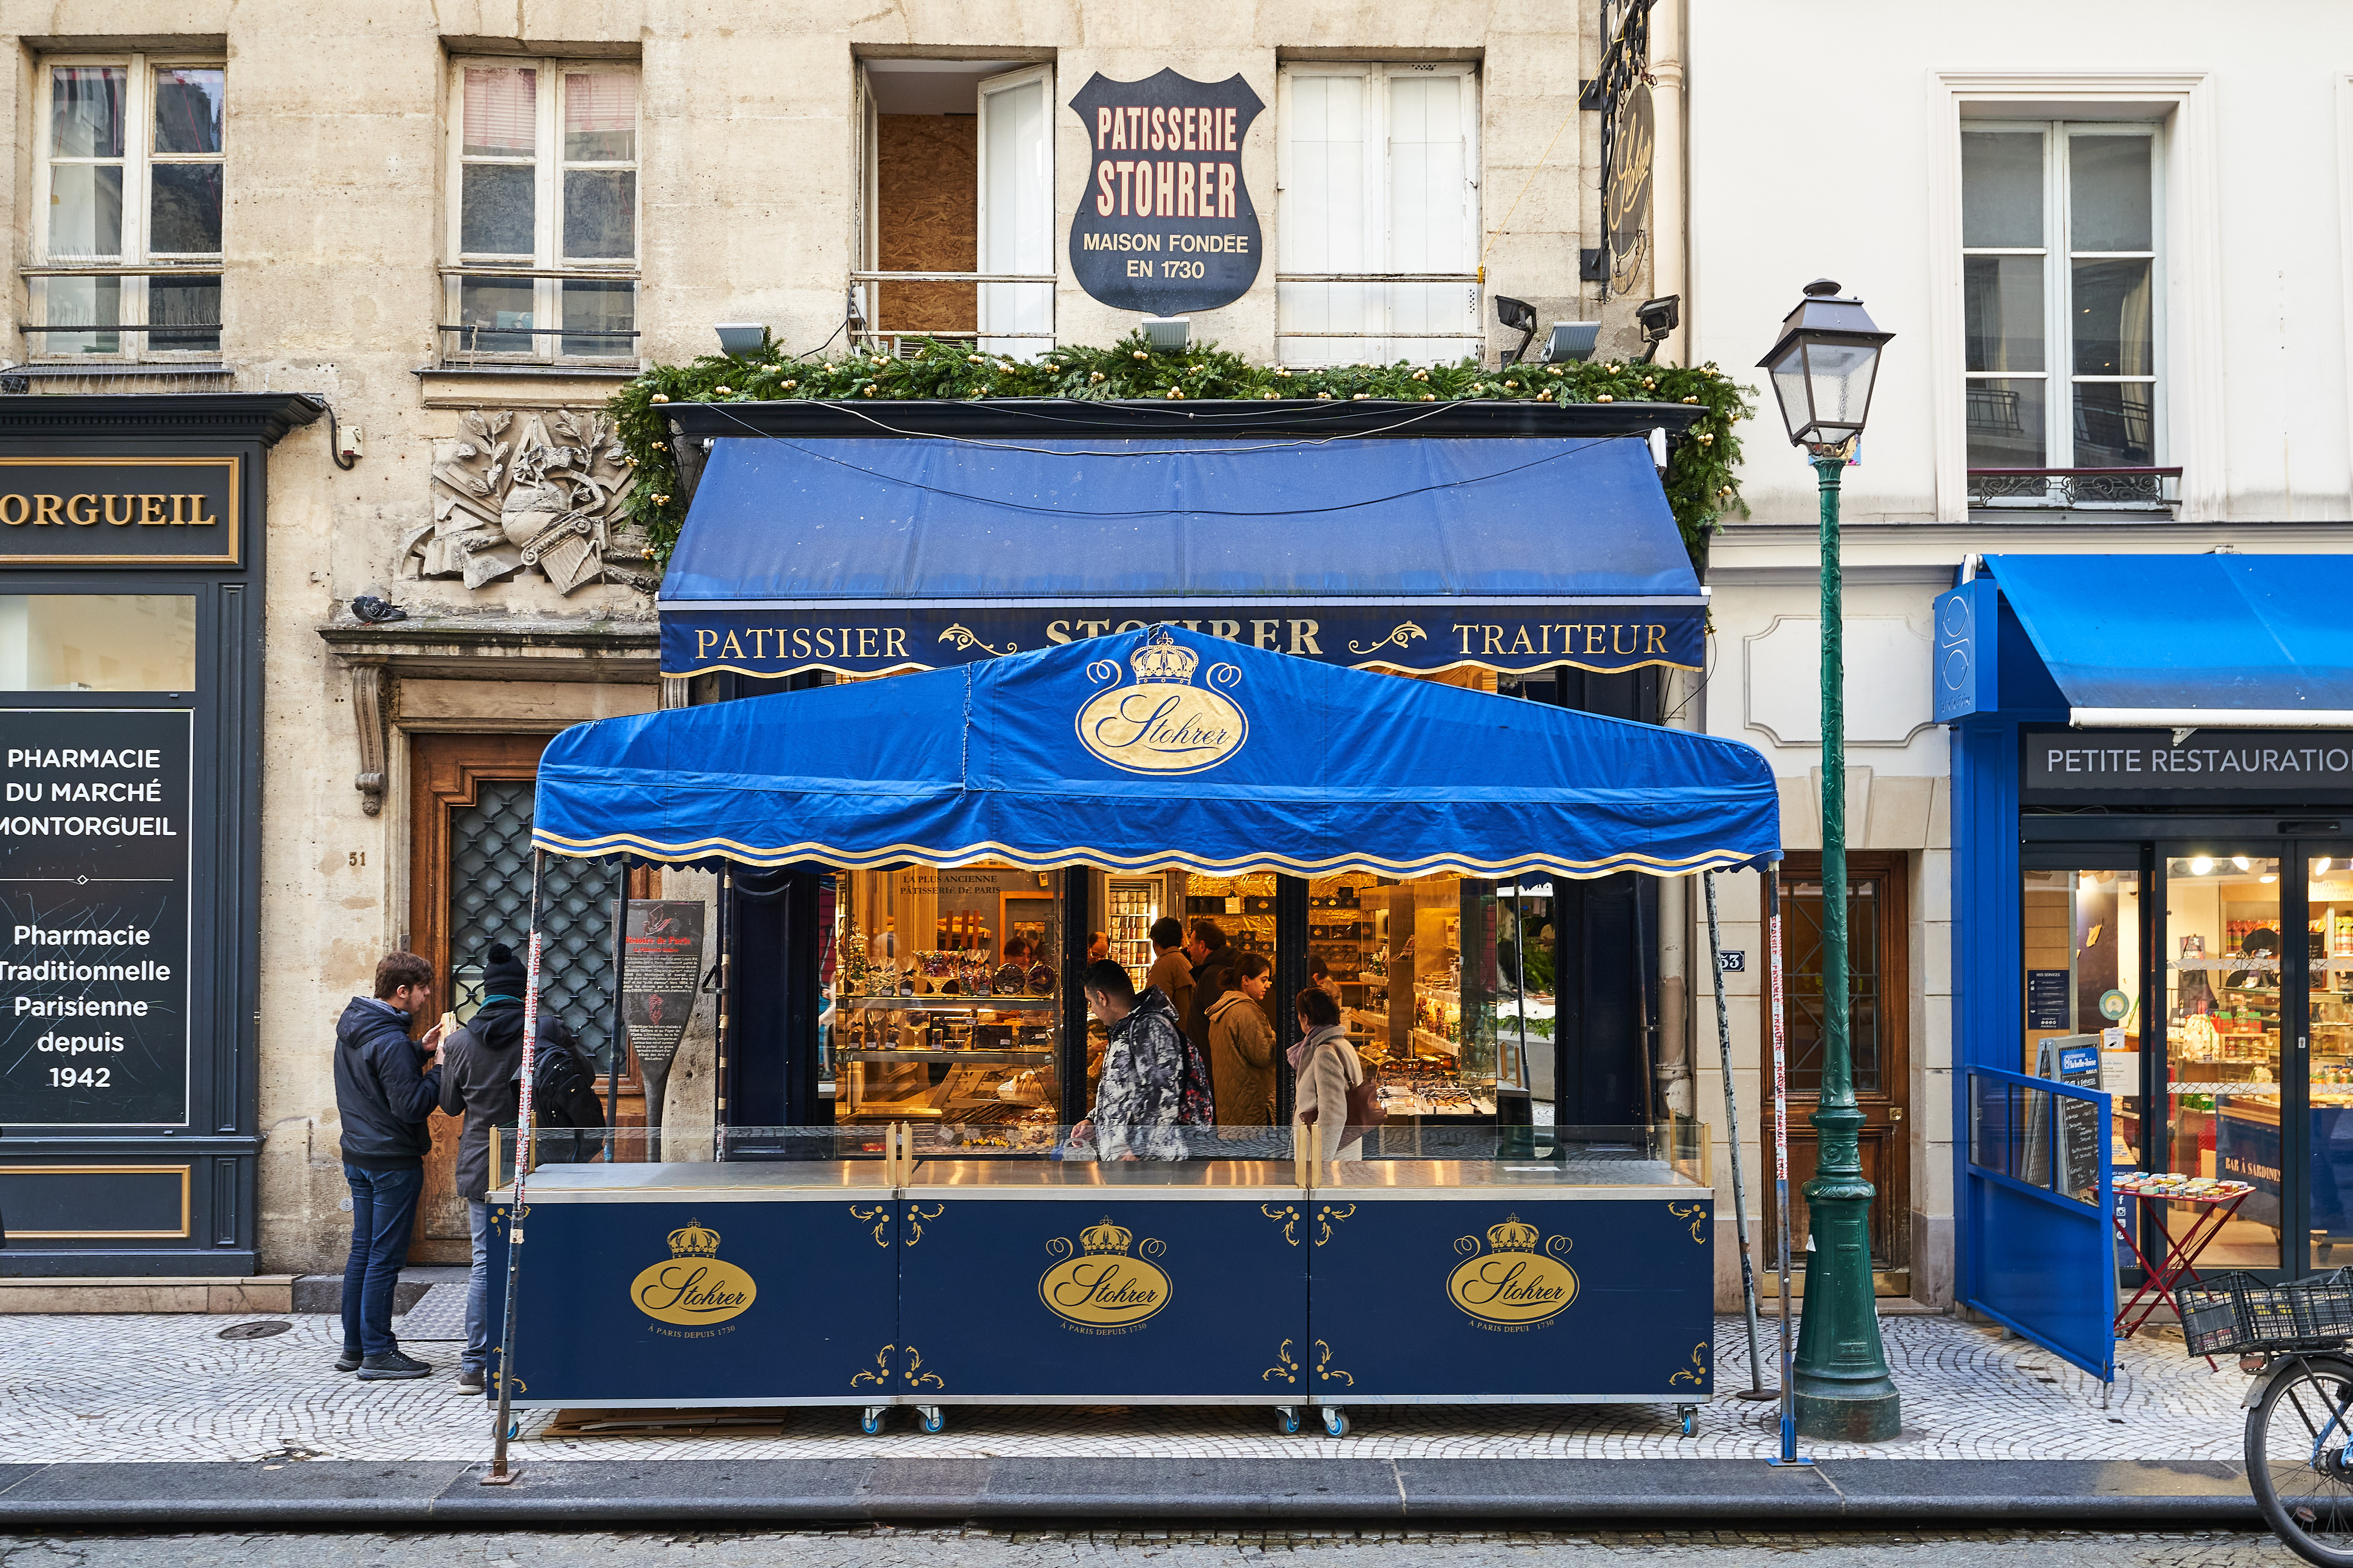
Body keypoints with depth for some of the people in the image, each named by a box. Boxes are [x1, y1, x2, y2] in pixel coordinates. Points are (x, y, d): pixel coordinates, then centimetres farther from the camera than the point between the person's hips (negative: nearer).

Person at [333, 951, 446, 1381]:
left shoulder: (352, 1027, 7)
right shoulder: (390, 1042, -22)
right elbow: (412, 1107, -23)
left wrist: (419, 1051, 9)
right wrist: (440, 1067, -13)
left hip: (358, 1157, 9)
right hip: (393, 1162, -9)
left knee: (362, 1252, 15)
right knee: (384, 1258, -3)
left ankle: (354, 1347, 21)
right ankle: (378, 1353, 2)